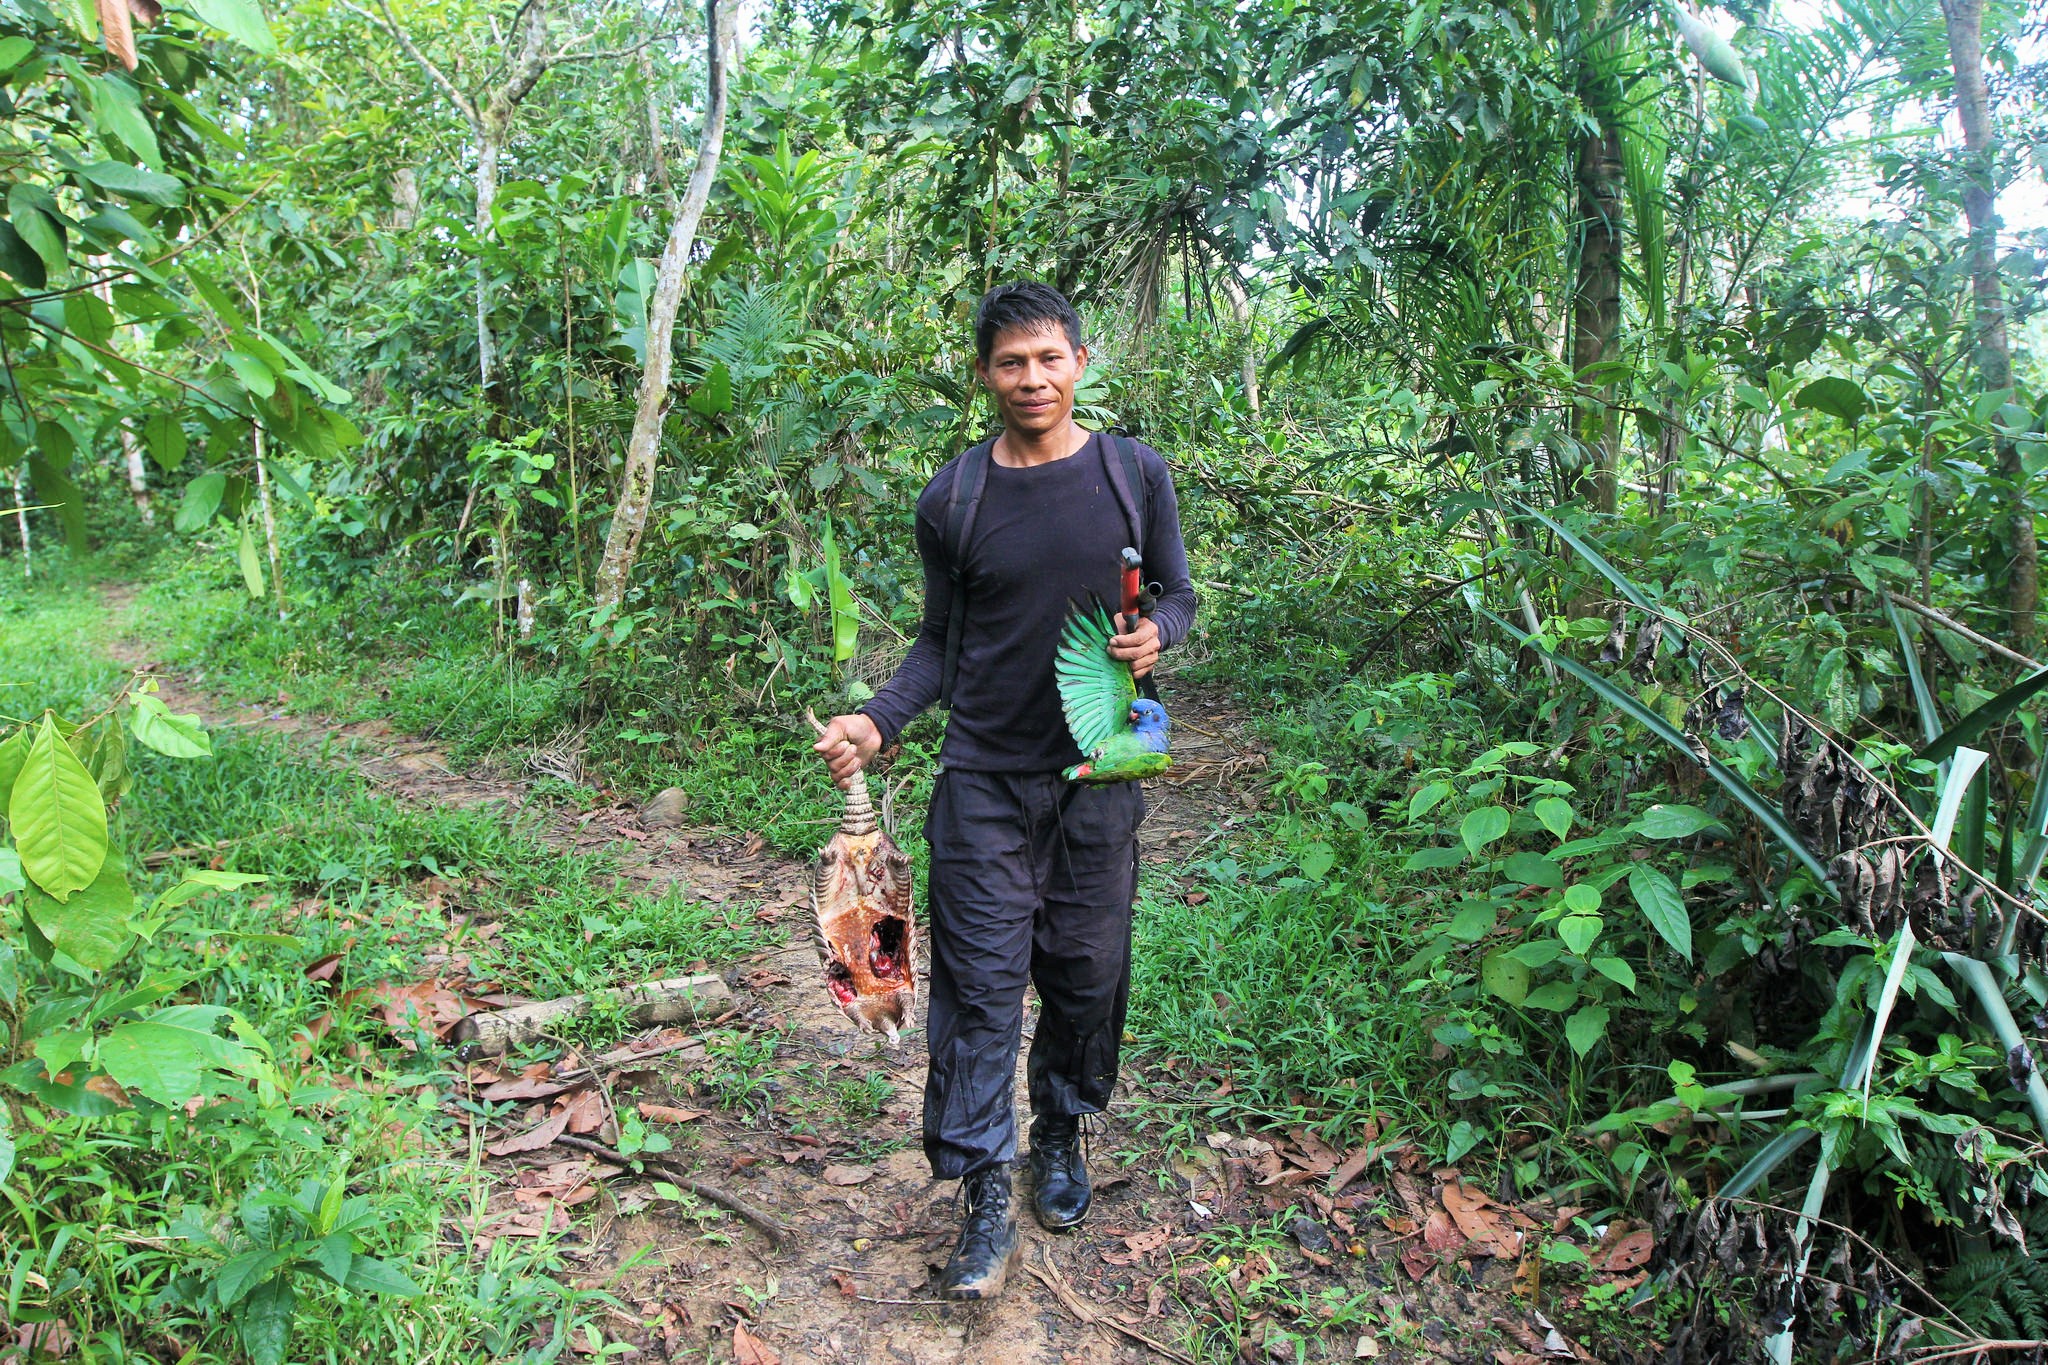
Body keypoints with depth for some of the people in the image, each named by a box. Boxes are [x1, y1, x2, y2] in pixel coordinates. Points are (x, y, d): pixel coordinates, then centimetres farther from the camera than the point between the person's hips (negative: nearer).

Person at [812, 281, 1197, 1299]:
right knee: (980, 983, -1)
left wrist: (1155, 634, -14)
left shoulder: (1135, 474, 0)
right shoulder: (951, 501, 0)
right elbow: (939, 642, 7)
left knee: (1085, 970, 12)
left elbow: (1178, 594, 9)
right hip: (984, 779, 0)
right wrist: (877, 722, -9)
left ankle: (1061, 1138, 36)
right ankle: (985, 1198, 12)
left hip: (1098, 773, 1)